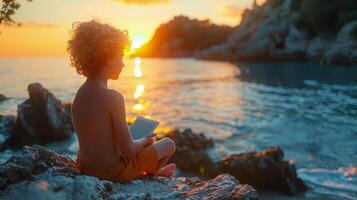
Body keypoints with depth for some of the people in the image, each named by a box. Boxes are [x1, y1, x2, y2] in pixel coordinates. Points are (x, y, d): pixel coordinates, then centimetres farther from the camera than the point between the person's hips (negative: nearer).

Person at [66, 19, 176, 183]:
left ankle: (153, 171, 45)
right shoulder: (113, 97, -25)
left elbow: (99, 138, 7)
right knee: (169, 144, 12)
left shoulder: (80, 94, -2)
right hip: (112, 172, -7)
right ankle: (150, 172, 35)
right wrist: (144, 141, -1)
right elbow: (127, 151, -23)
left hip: (87, 169, 8)